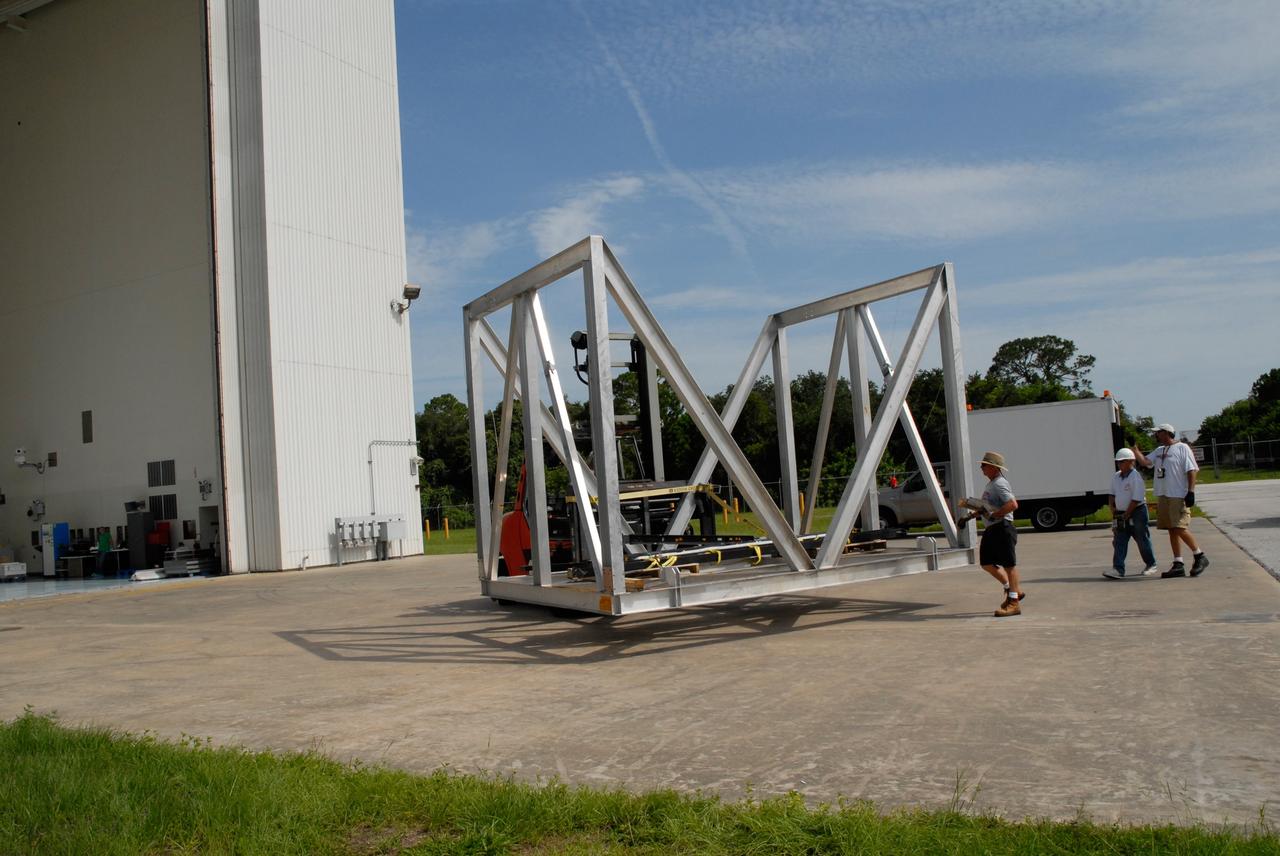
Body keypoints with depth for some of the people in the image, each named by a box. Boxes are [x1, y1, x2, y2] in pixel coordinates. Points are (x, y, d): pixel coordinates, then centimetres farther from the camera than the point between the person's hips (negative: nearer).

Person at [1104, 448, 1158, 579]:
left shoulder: (1136, 477, -15)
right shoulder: (1116, 477, 8)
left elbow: (1136, 499, -18)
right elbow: (1112, 495, 15)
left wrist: (1126, 515, -16)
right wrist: (1113, 512, 4)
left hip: (1137, 511, -6)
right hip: (1121, 514, 6)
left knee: (1142, 540, 6)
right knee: (1119, 541, -3)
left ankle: (1151, 565, 25)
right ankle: (1118, 569, -9)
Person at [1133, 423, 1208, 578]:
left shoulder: (1182, 448, -5)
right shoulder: (1158, 451, 17)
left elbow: (1192, 470, -10)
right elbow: (1145, 461, 7)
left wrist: (1191, 491, -16)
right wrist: (1134, 449, 0)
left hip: (1179, 496, -8)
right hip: (1163, 496, 8)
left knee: (1180, 528, -13)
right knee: (1172, 530, 7)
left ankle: (1199, 555, 4)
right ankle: (1178, 565, 10)